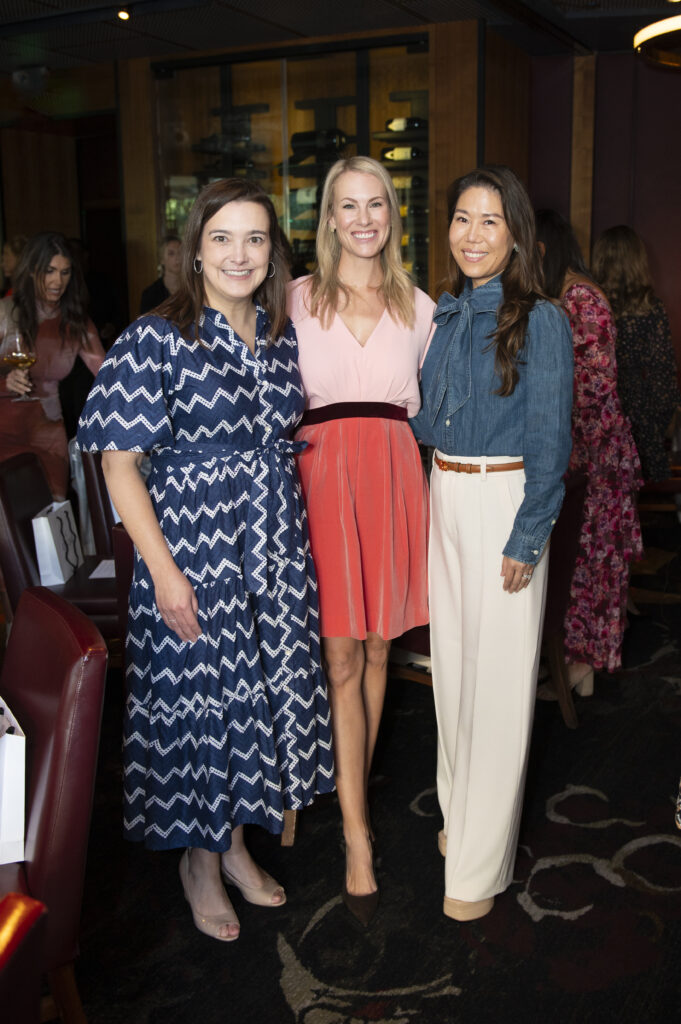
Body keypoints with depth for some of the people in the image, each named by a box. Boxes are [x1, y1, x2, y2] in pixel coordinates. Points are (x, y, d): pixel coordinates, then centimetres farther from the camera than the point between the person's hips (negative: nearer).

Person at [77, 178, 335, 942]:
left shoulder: (282, 336, 6)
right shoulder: (157, 339, -12)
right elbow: (120, 461, -13)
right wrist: (164, 570, -18)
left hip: (273, 547, 6)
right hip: (192, 546, -5)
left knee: (259, 690, 14)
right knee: (198, 696, 6)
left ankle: (236, 842, 36)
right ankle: (200, 860, 29)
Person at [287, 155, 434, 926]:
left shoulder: (418, 307, 12)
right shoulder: (298, 298, 5)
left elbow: (420, 405, 16)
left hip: (393, 477, 3)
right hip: (323, 477, -3)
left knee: (376, 649, 10)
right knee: (341, 659, -3)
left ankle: (356, 789, 29)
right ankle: (357, 837, 4)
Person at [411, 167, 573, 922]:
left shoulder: (539, 321, -9)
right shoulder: (444, 314, 9)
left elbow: (549, 441, -11)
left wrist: (527, 539, -14)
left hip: (503, 503, -6)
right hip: (443, 497, 6)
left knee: (498, 674, 1)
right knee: (452, 661, 15)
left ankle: (480, 862, 14)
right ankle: (459, 812, 35)